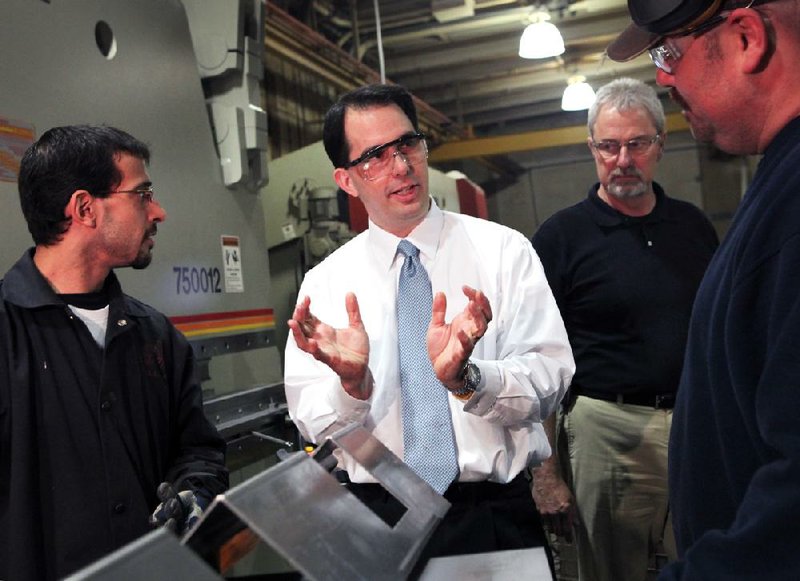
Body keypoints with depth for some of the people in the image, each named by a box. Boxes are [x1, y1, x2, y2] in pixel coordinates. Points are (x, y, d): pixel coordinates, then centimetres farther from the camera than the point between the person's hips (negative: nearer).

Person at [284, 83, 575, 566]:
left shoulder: (504, 250, -4)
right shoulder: (325, 284, 0)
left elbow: (550, 381, -12)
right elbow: (316, 427, -3)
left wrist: (467, 377, -30)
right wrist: (352, 383, -24)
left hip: (497, 514, -1)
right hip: (379, 520, 1)